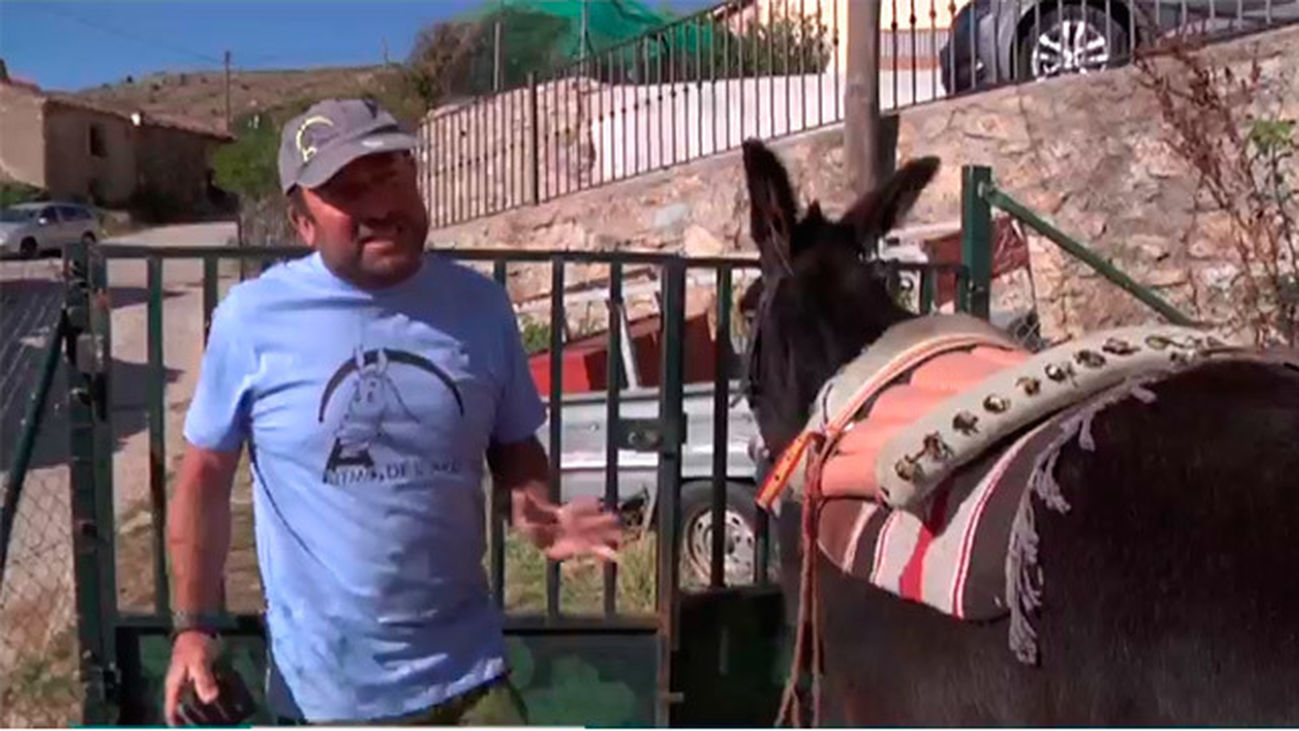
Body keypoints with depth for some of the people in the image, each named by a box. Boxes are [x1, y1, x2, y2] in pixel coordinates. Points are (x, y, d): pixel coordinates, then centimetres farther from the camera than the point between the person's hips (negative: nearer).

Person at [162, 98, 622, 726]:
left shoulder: (480, 306, -4)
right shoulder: (253, 318, -11)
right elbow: (205, 475, 0)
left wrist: (536, 513, -12)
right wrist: (194, 626, -5)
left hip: (465, 672, 2)